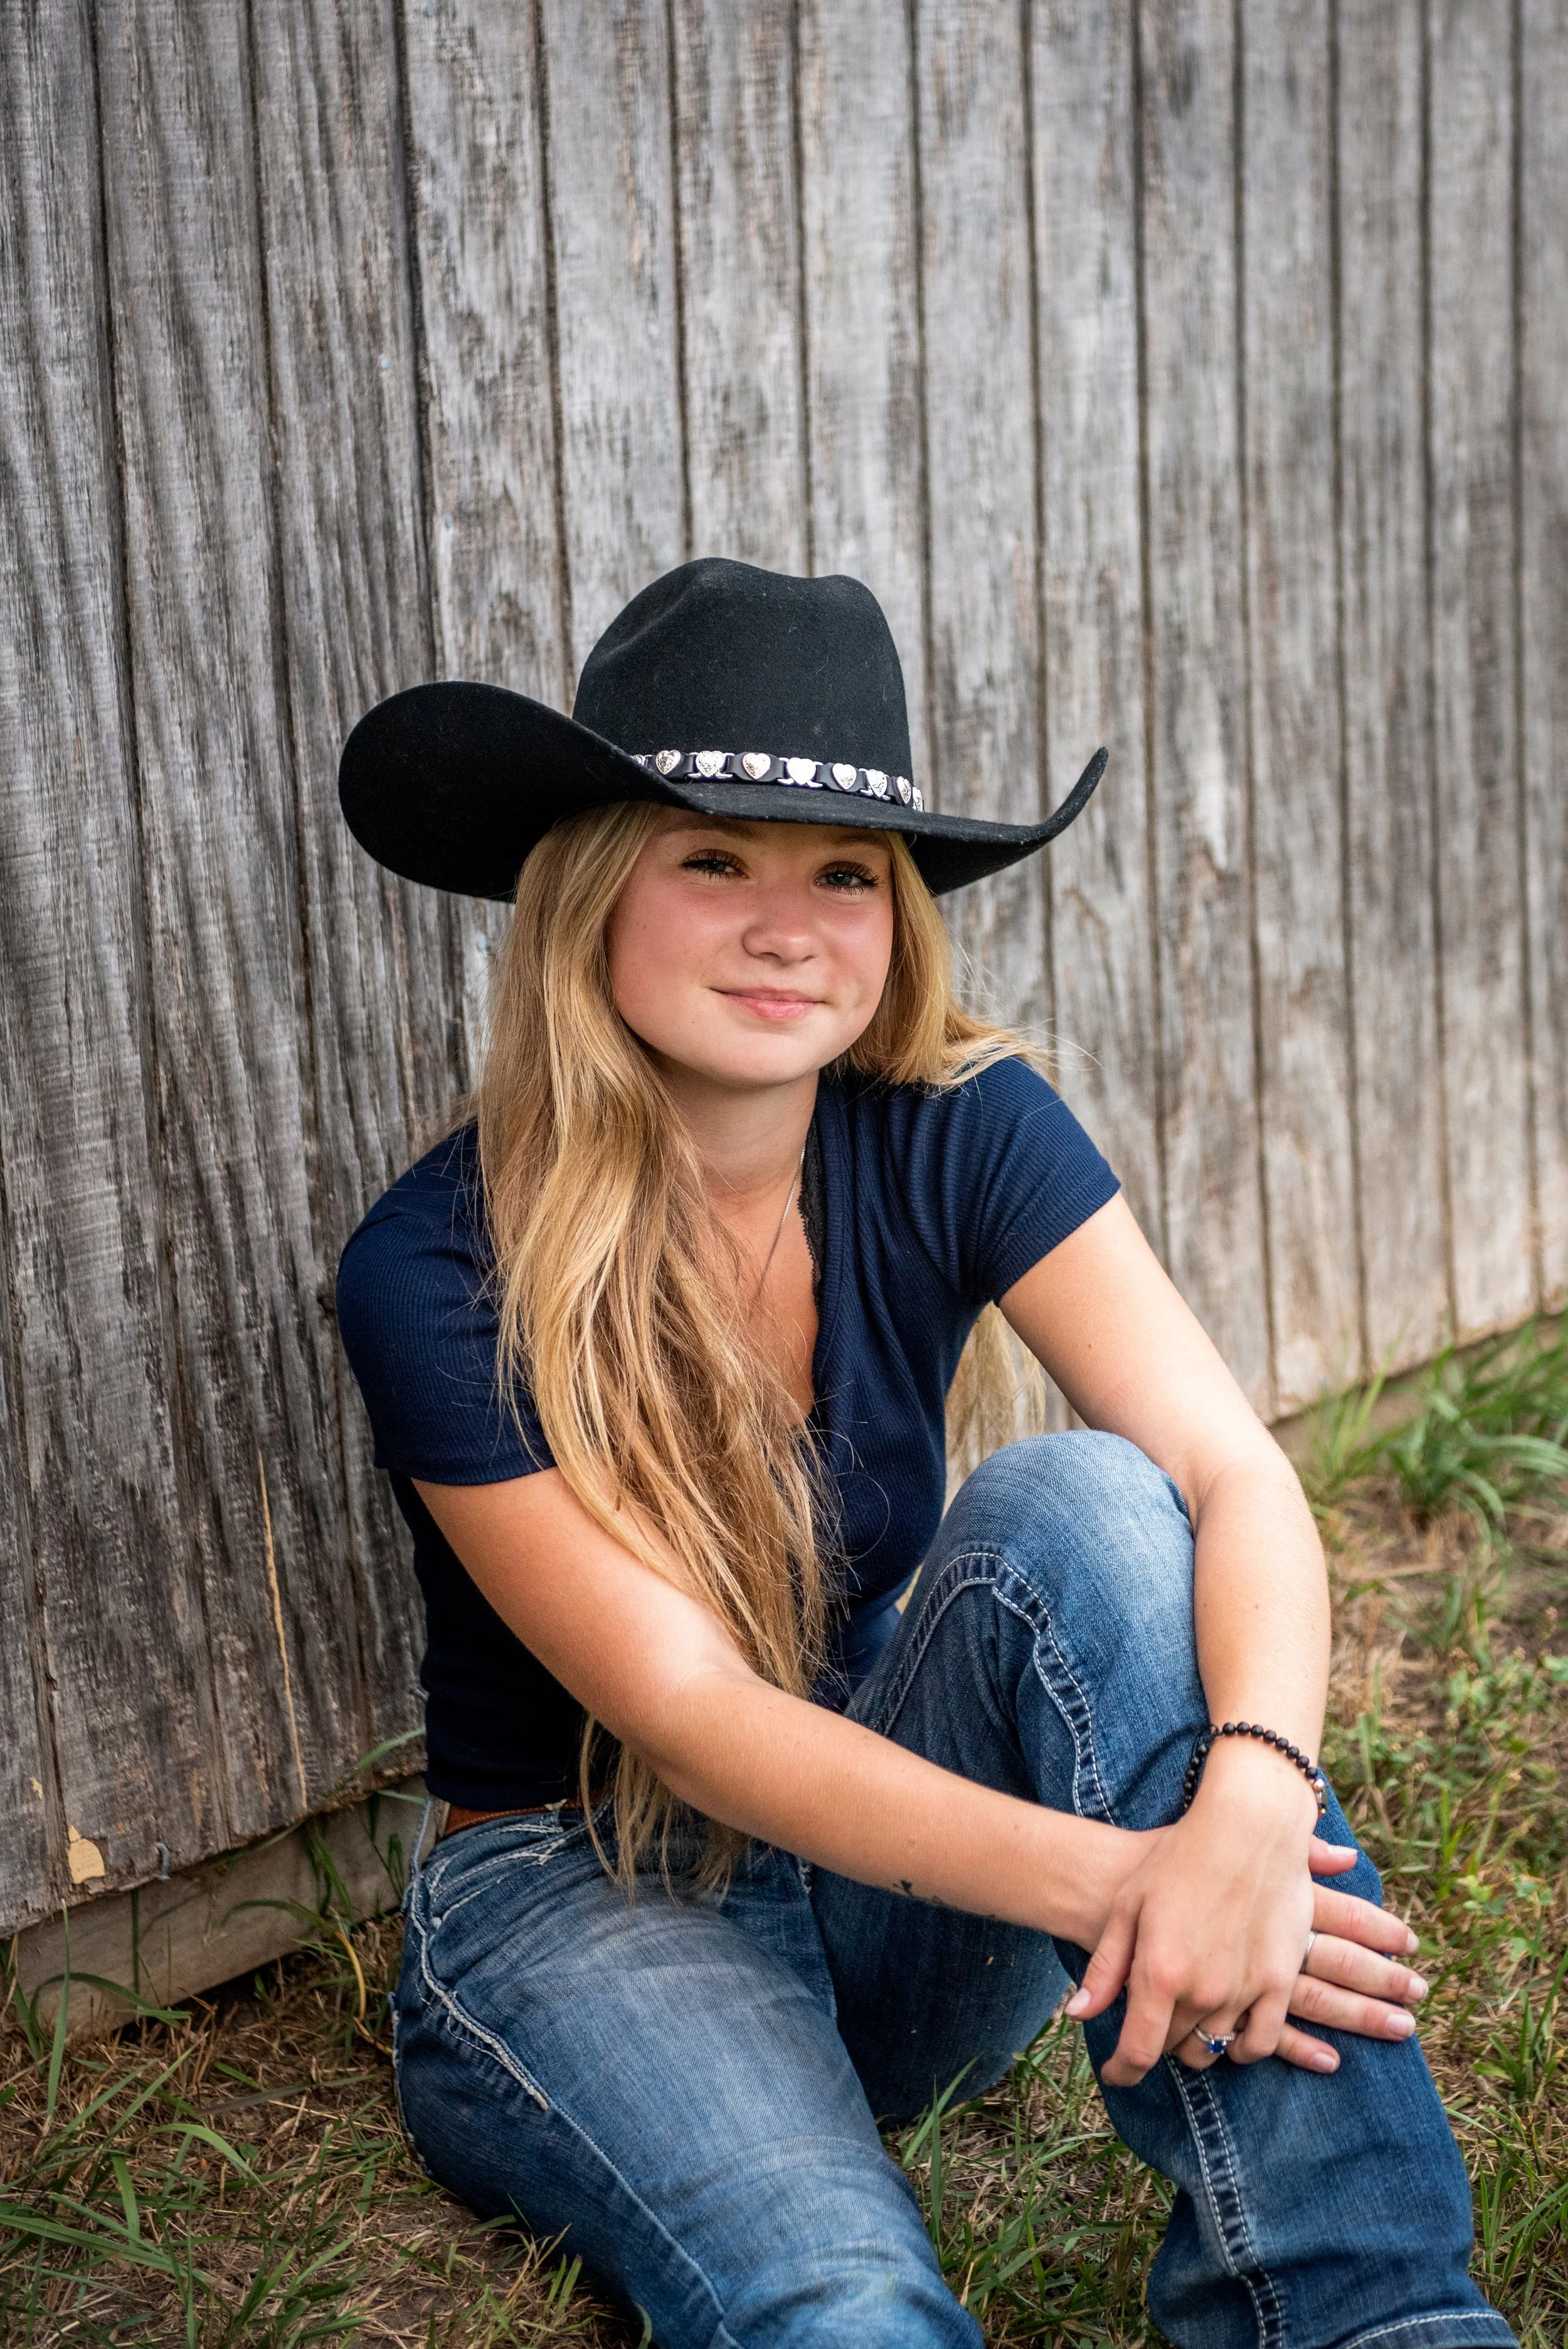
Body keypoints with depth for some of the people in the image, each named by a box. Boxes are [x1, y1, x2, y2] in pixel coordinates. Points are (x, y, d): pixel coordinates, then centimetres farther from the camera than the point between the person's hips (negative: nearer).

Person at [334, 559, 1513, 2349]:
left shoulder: (963, 1134, -10)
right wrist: (1114, 1878, -37)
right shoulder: (438, 1275, -19)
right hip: (577, 1910, -4)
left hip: (898, 1885, 5)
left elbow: (1240, 1481, -19)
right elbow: (684, 1711, -23)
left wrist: (1251, 1800, -42)